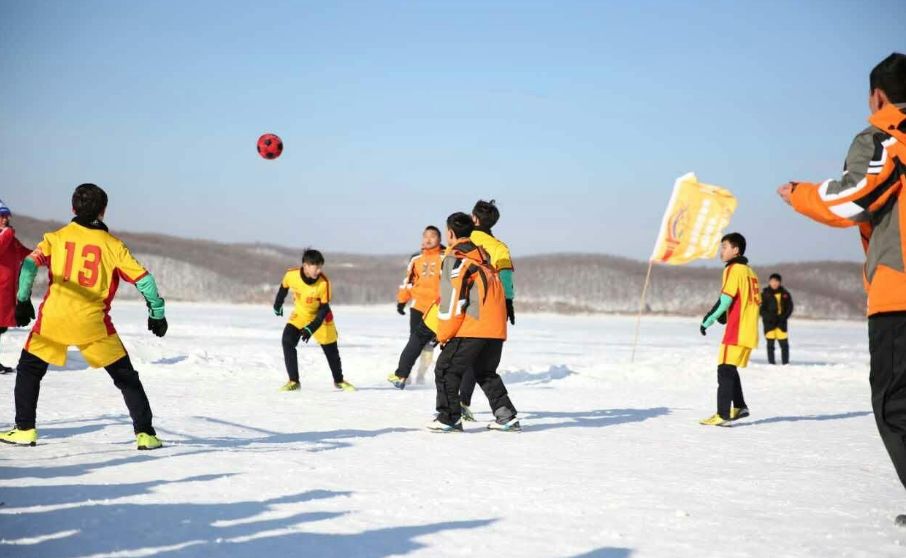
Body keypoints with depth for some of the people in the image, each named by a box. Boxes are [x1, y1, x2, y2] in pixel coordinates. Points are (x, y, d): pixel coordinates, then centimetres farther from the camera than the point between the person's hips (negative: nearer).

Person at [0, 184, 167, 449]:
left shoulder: (55, 237, 10)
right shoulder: (112, 244, 6)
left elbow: (30, 264, -2)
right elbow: (143, 279, 2)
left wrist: (23, 301, 5)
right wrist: (157, 314, 11)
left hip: (53, 319, 1)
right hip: (92, 323, -1)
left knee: (29, 370, 22)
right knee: (125, 376, 10)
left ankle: (24, 429, 19)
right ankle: (145, 434, 5)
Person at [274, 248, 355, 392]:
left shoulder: (324, 282, -28)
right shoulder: (291, 274, -24)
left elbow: (324, 309, -22)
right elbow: (284, 287, 0)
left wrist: (311, 328, -31)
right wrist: (278, 304, 13)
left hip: (320, 316, -1)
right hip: (300, 314, 1)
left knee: (331, 349, 6)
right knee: (288, 341, -20)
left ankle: (339, 381, 30)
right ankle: (293, 381, -9)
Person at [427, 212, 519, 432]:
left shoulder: (454, 259, -5)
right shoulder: (481, 256, 20)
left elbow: (453, 300, -9)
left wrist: (444, 335, -4)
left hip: (472, 328, -8)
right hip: (496, 328, 8)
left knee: (446, 370, 2)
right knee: (486, 372, 21)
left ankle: (449, 418, -1)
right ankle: (507, 416, 15)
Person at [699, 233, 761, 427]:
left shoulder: (734, 269, -9)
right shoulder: (749, 271, 18)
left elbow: (725, 300, -17)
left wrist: (707, 321, -12)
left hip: (736, 330, -9)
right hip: (749, 330, 9)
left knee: (725, 370, -10)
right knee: (731, 369, 20)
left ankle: (722, 415, -15)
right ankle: (739, 407, 25)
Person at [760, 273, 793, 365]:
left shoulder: (785, 294, 7)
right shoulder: (765, 294, 1)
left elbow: (790, 307, 8)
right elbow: (761, 308, 0)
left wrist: (784, 316, -9)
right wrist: (768, 317, -16)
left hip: (781, 321, 2)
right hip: (769, 322, -2)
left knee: (784, 343, 1)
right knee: (770, 343, 1)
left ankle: (786, 362, 10)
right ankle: (771, 363, 5)